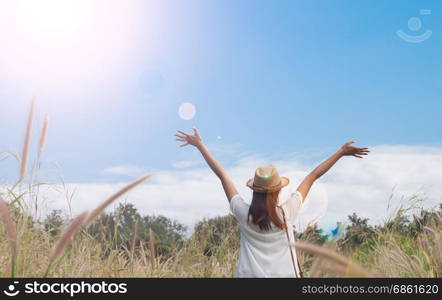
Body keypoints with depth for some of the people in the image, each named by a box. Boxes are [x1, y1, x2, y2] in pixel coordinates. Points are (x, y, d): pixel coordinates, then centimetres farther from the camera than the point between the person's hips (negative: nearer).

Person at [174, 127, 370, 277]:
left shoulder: (243, 214, -7)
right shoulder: (286, 213, -8)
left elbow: (221, 174, 0)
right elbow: (312, 176, -1)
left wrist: (199, 145, 8)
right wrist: (341, 152, 11)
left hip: (250, 274, 1)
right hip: (285, 274, -1)